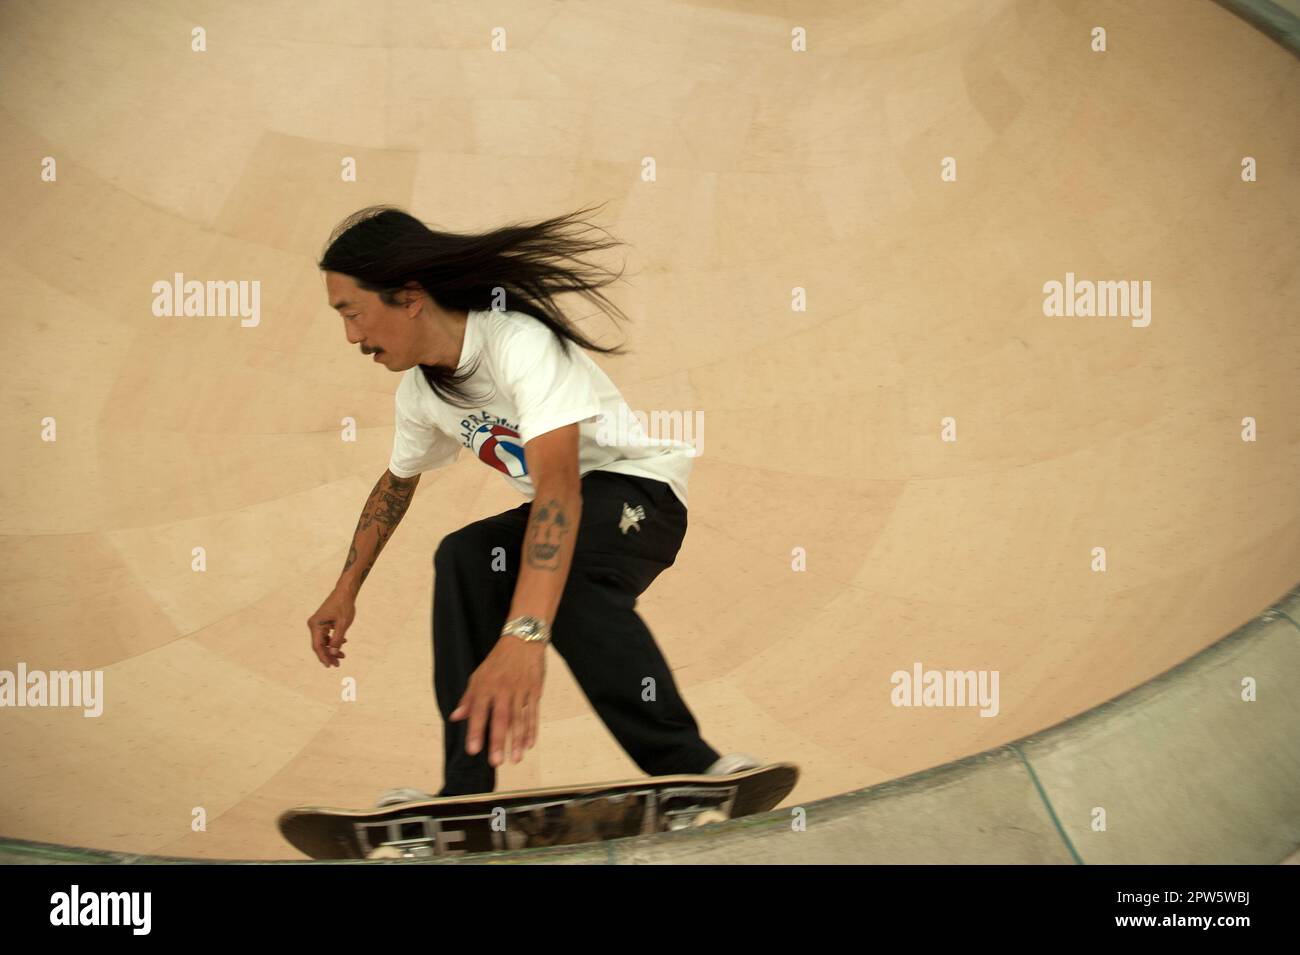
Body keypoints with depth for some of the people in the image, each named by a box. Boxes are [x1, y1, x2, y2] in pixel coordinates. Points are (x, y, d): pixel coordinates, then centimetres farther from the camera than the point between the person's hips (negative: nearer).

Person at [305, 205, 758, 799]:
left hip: (636, 491, -7)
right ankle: (467, 796, -21)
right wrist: (345, 591, 26)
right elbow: (395, 484, 21)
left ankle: (689, 767, -42)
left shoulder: (521, 343, -28)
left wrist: (523, 637, -55)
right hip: (554, 510, 8)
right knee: (463, 560, -21)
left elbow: (559, 482, -43)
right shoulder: (418, 393, -1)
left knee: (561, 571, -38)